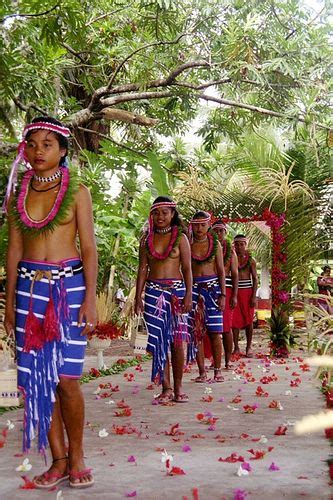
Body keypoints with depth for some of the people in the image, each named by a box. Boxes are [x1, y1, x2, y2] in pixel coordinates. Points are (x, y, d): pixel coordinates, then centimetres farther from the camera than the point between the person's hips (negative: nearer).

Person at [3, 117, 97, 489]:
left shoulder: (76, 191, 1)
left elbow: (88, 248, -2)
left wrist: (90, 299, -9)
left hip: (69, 287, -3)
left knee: (66, 379, -4)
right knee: (38, 378, 4)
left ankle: (76, 457, 16)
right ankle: (58, 461, 17)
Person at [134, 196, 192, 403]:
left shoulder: (180, 238, 3)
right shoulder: (147, 239, 9)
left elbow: (187, 269, 1)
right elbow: (143, 269, 8)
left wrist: (189, 295, -8)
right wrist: (138, 297, 1)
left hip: (176, 291, -1)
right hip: (153, 292, 2)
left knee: (177, 341, 0)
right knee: (159, 340, -2)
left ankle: (178, 387, 10)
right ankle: (166, 388, 3)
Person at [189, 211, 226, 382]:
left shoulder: (215, 244, 4)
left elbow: (221, 271, 3)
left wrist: (223, 295, -4)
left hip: (212, 287, -1)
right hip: (194, 289, 1)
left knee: (214, 332, -2)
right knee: (196, 332, 0)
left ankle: (217, 371, 7)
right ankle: (202, 372, 8)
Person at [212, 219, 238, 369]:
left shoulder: (230, 251, 9)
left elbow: (235, 274, 5)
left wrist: (234, 295, -4)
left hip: (226, 289, -1)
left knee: (226, 326, -2)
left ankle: (228, 360, 5)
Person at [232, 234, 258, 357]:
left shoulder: (250, 260, 3)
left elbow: (255, 279, 2)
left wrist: (254, 296, -7)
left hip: (247, 292, 0)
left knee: (248, 320, 2)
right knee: (235, 320, 0)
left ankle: (248, 347, 12)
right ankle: (236, 347, 9)